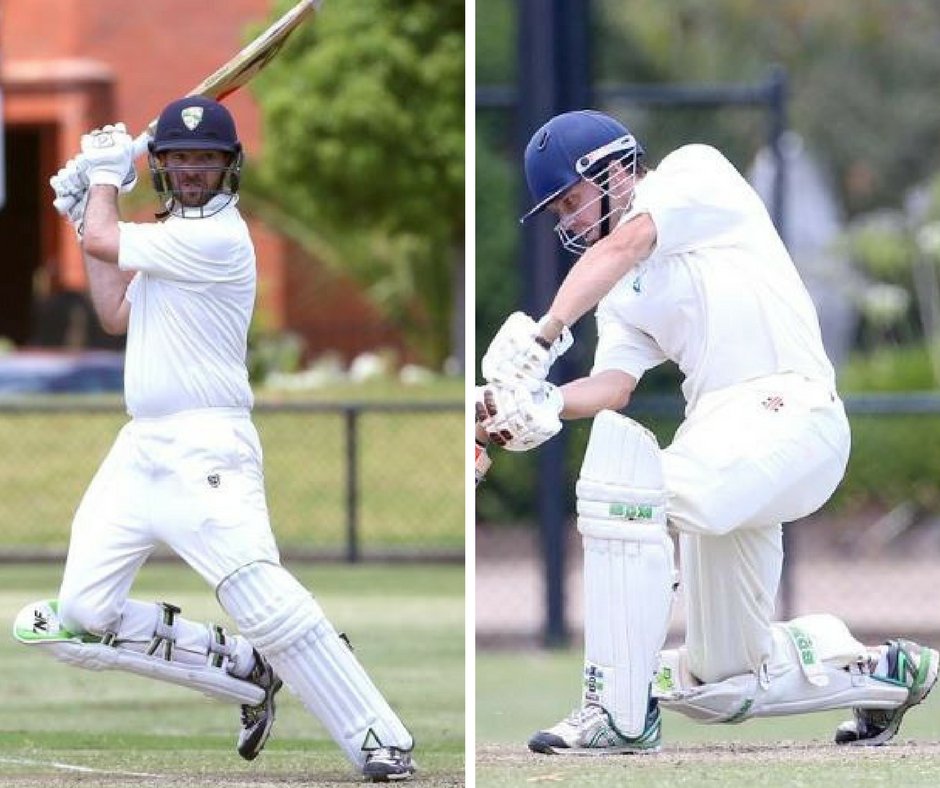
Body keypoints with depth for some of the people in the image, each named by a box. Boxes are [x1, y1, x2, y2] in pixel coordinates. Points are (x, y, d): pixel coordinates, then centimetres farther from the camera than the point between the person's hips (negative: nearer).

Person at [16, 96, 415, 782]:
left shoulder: (217, 237, -11)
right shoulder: (174, 235, 20)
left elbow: (105, 241, -9)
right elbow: (117, 316, 25)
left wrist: (104, 176, 11)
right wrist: (87, 215, 23)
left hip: (205, 449, -9)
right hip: (142, 447, 9)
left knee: (263, 597, -24)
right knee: (82, 615, -2)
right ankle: (244, 670, 11)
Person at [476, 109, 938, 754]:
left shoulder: (694, 172, 2)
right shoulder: (622, 293, 23)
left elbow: (622, 246, -16)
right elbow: (614, 386, 6)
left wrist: (541, 338, -26)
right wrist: (542, 405, -15)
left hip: (789, 410, -10)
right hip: (726, 443, 10)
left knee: (622, 464, -34)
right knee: (718, 689, 13)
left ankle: (621, 713, -30)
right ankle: (884, 673, 35)